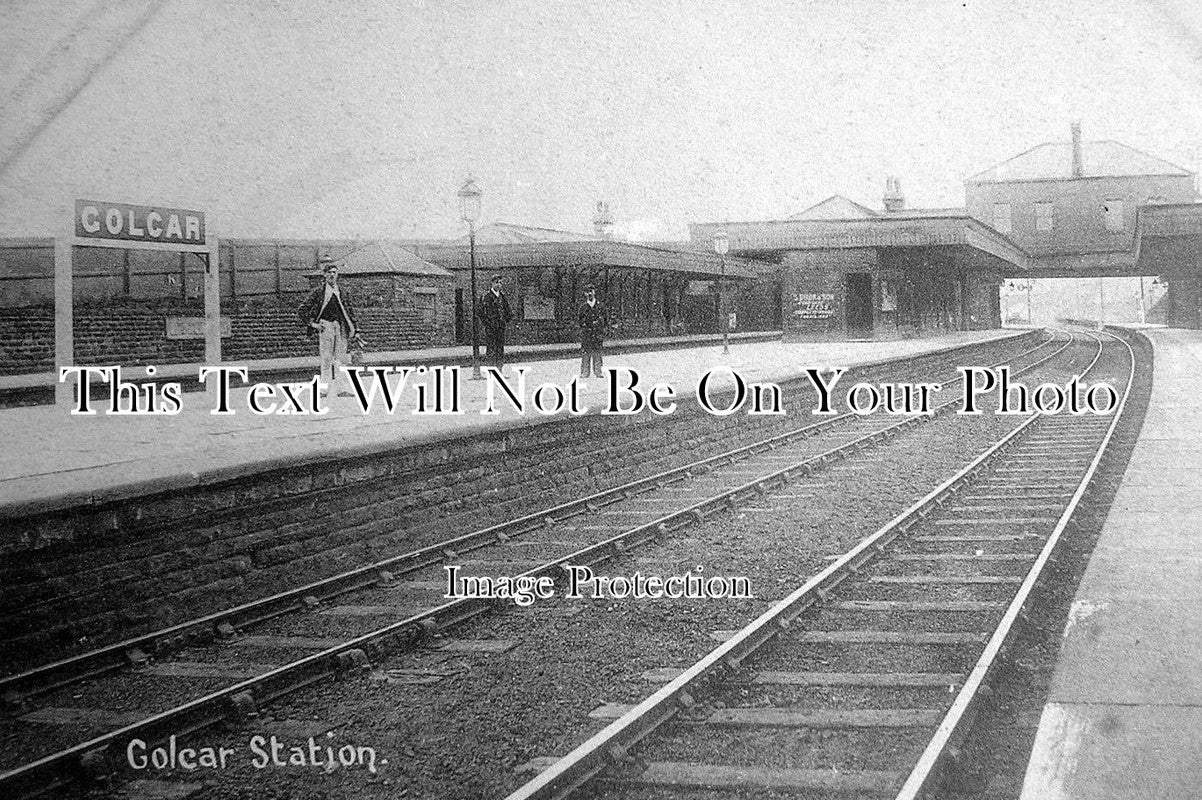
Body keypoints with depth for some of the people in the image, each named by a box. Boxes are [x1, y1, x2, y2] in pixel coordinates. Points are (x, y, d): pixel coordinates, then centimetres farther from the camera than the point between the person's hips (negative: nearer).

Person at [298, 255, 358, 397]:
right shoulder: (318, 292, 1)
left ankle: (341, 388, 1)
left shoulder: (342, 293, 15)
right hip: (325, 326, -4)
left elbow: (350, 311, 21)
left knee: (339, 360, 1)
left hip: (340, 327, 4)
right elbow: (303, 308, 3)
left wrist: (354, 329, 12)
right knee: (326, 359, -6)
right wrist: (311, 323, -4)